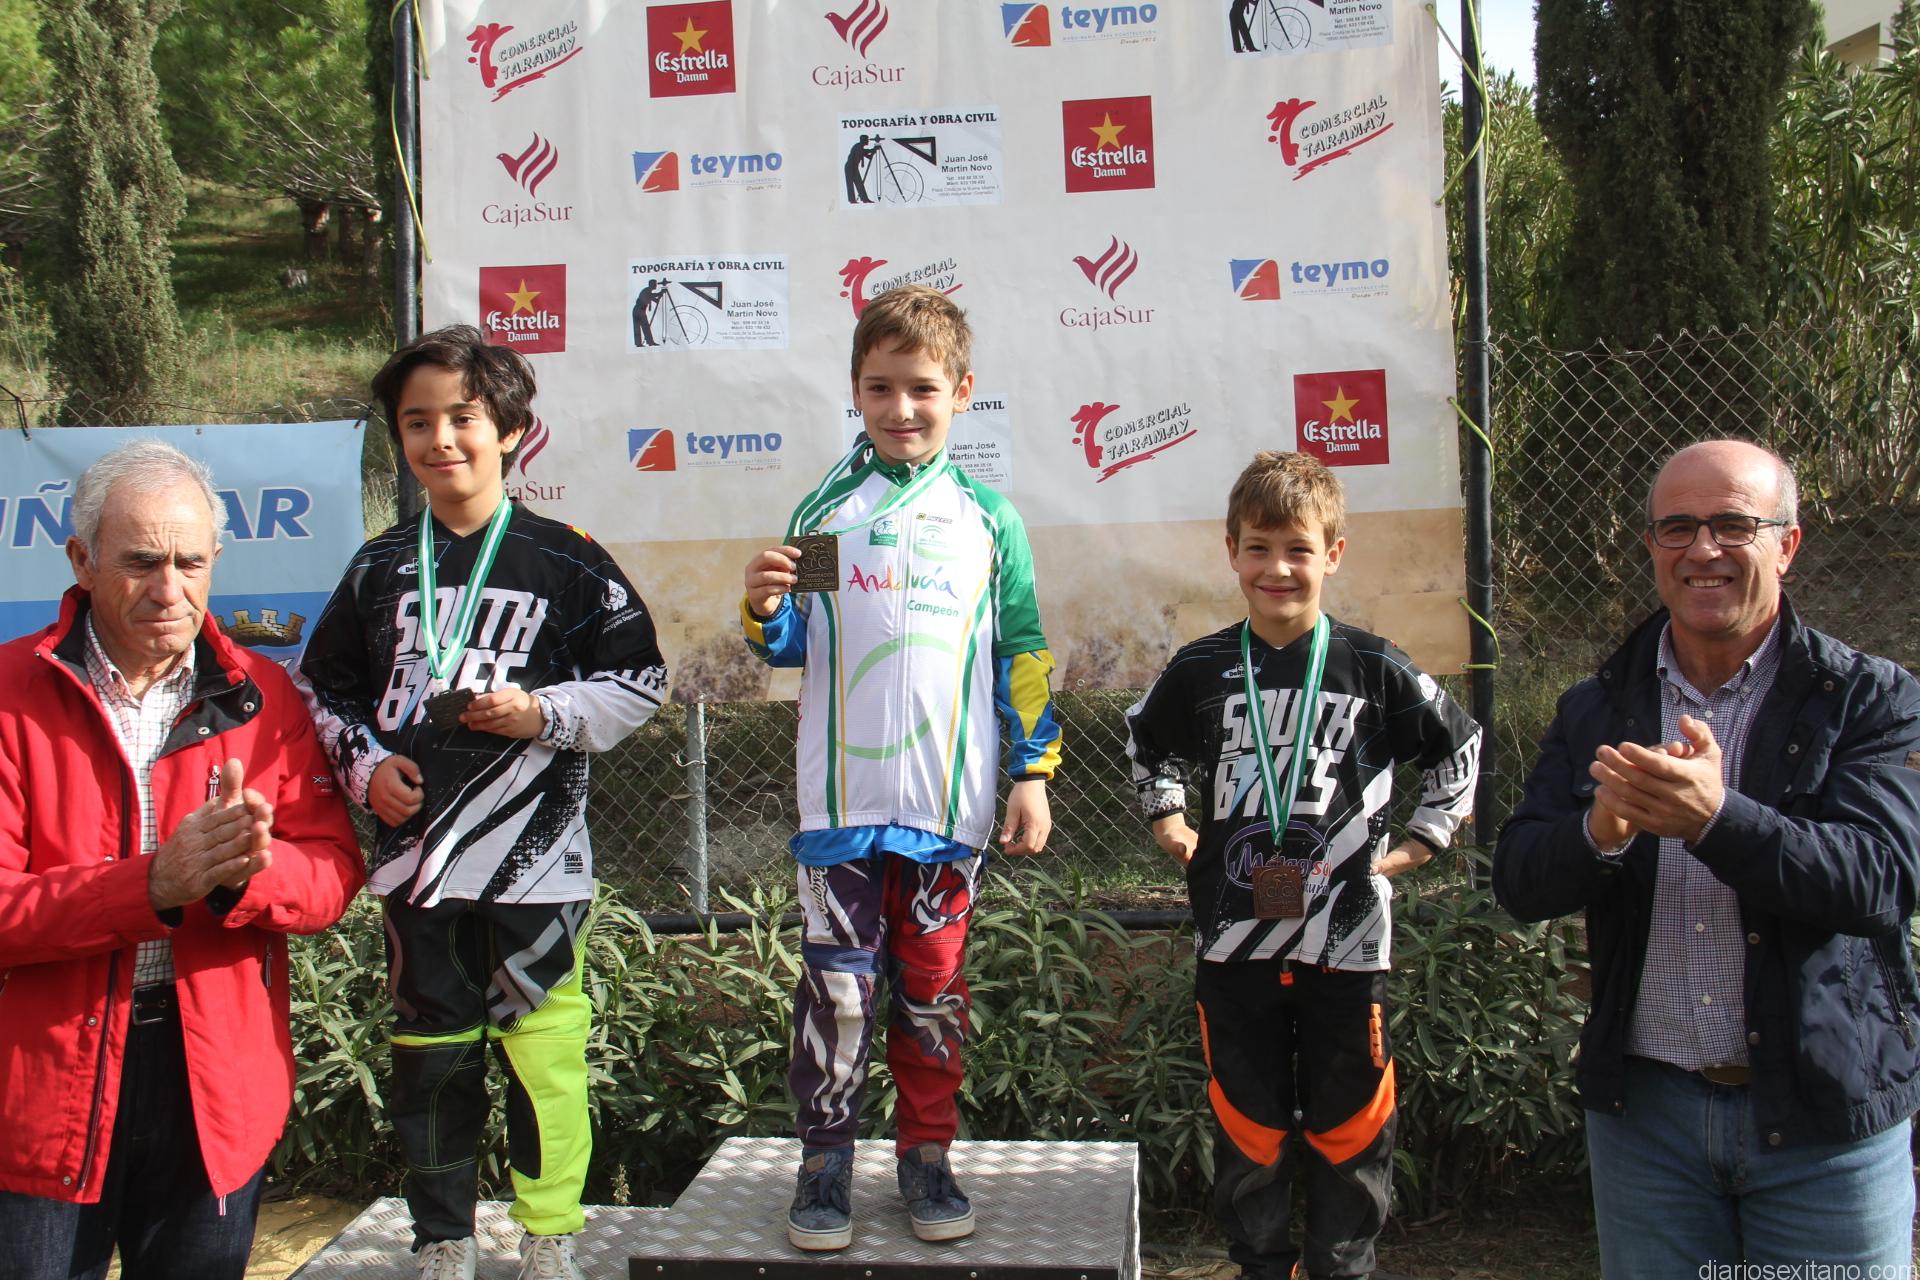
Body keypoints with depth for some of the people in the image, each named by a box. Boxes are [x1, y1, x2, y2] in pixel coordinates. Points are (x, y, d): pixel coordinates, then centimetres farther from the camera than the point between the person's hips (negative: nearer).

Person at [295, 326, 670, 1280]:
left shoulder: (565, 562, -2)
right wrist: (366, 763, 0)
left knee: (542, 1048, 0)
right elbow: (322, 690, 17)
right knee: (429, 1051, 12)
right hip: (416, 851, 3)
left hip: (533, 853, -3)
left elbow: (640, 681, 2)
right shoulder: (379, 570, 8)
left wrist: (544, 713, -12)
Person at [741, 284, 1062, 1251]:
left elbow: (1022, 656, 9)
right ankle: (825, 1160, 15)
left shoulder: (987, 518, 7)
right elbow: (793, 648, 8)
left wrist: (1033, 774, 5)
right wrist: (766, 612, -14)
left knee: (934, 987, 9)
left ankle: (926, 1154, 23)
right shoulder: (825, 510, 6)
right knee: (836, 985, 0)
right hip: (842, 800, 0)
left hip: (951, 804, 1)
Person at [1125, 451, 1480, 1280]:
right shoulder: (1200, 671, 0)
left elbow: (1459, 747, 11)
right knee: (1248, 1128, 13)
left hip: (1346, 940, -1)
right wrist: (1166, 819, 10)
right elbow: (1146, 742, 20)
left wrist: (1421, 840, 6)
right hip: (1235, 940, 1)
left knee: (1348, 1130, 10)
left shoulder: (1374, 669, -4)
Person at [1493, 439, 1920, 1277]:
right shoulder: (1595, 711, 4)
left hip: (1826, 1120, -2)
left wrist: (1716, 820, -33)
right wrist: (1602, 829, -24)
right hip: (1643, 1106, 3)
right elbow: (1518, 883, -3)